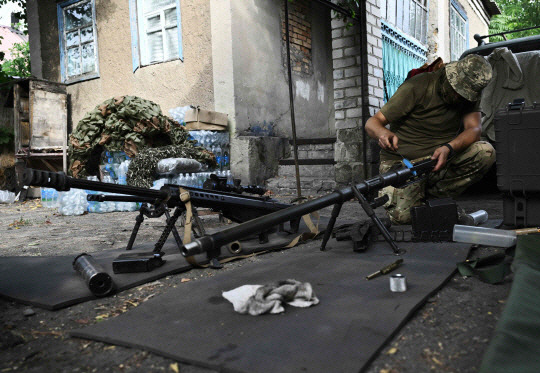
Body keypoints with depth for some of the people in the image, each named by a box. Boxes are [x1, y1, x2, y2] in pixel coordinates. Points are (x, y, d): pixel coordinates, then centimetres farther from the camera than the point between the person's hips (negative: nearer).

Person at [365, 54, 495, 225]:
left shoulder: (468, 96, 2)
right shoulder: (416, 87, -14)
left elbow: (474, 129, -13)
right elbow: (372, 122, -16)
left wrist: (449, 148, -34)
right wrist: (382, 133, -41)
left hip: (439, 159, 5)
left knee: (486, 151, -20)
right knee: (403, 215, -27)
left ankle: (432, 195, -5)